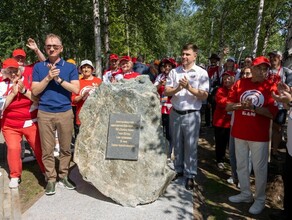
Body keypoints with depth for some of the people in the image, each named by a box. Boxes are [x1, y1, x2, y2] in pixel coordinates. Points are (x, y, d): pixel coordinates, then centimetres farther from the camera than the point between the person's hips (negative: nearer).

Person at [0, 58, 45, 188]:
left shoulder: (29, 80, -3)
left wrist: (24, 90, -21)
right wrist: (13, 92, -17)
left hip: (31, 122, 0)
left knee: (39, 147, 1)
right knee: (13, 148, -10)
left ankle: (46, 171, 21)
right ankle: (15, 176, 11)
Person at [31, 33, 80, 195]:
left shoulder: (70, 67, 4)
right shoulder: (38, 67, 7)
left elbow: (76, 89, -6)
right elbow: (35, 91, 0)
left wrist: (58, 79, -13)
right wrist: (48, 78, -12)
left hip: (65, 112, 0)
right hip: (45, 113, 0)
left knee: (65, 148, 7)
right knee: (47, 149, 4)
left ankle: (63, 176, 21)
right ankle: (51, 179, 16)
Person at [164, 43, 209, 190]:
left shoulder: (201, 73, -3)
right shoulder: (174, 72, 5)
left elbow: (204, 96, -9)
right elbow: (166, 92, 1)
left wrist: (189, 87, -19)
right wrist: (178, 88, -18)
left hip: (191, 115, -3)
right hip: (175, 113, 3)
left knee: (190, 146, 3)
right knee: (177, 145, 14)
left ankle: (190, 176, 16)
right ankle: (179, 170, 30)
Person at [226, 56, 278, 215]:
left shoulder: (270, 87, -4)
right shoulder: (240, 84, 3)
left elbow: (272, 113, -12)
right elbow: (228, 106, 1)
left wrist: (253, 107, -23)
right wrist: (241, 105, -18)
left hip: (259, 136, -3)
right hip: (239, 133, 4)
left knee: (259, 168, 7)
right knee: (241, 165, 15)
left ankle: (260, 199, 25)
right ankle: (245, 194, 34)